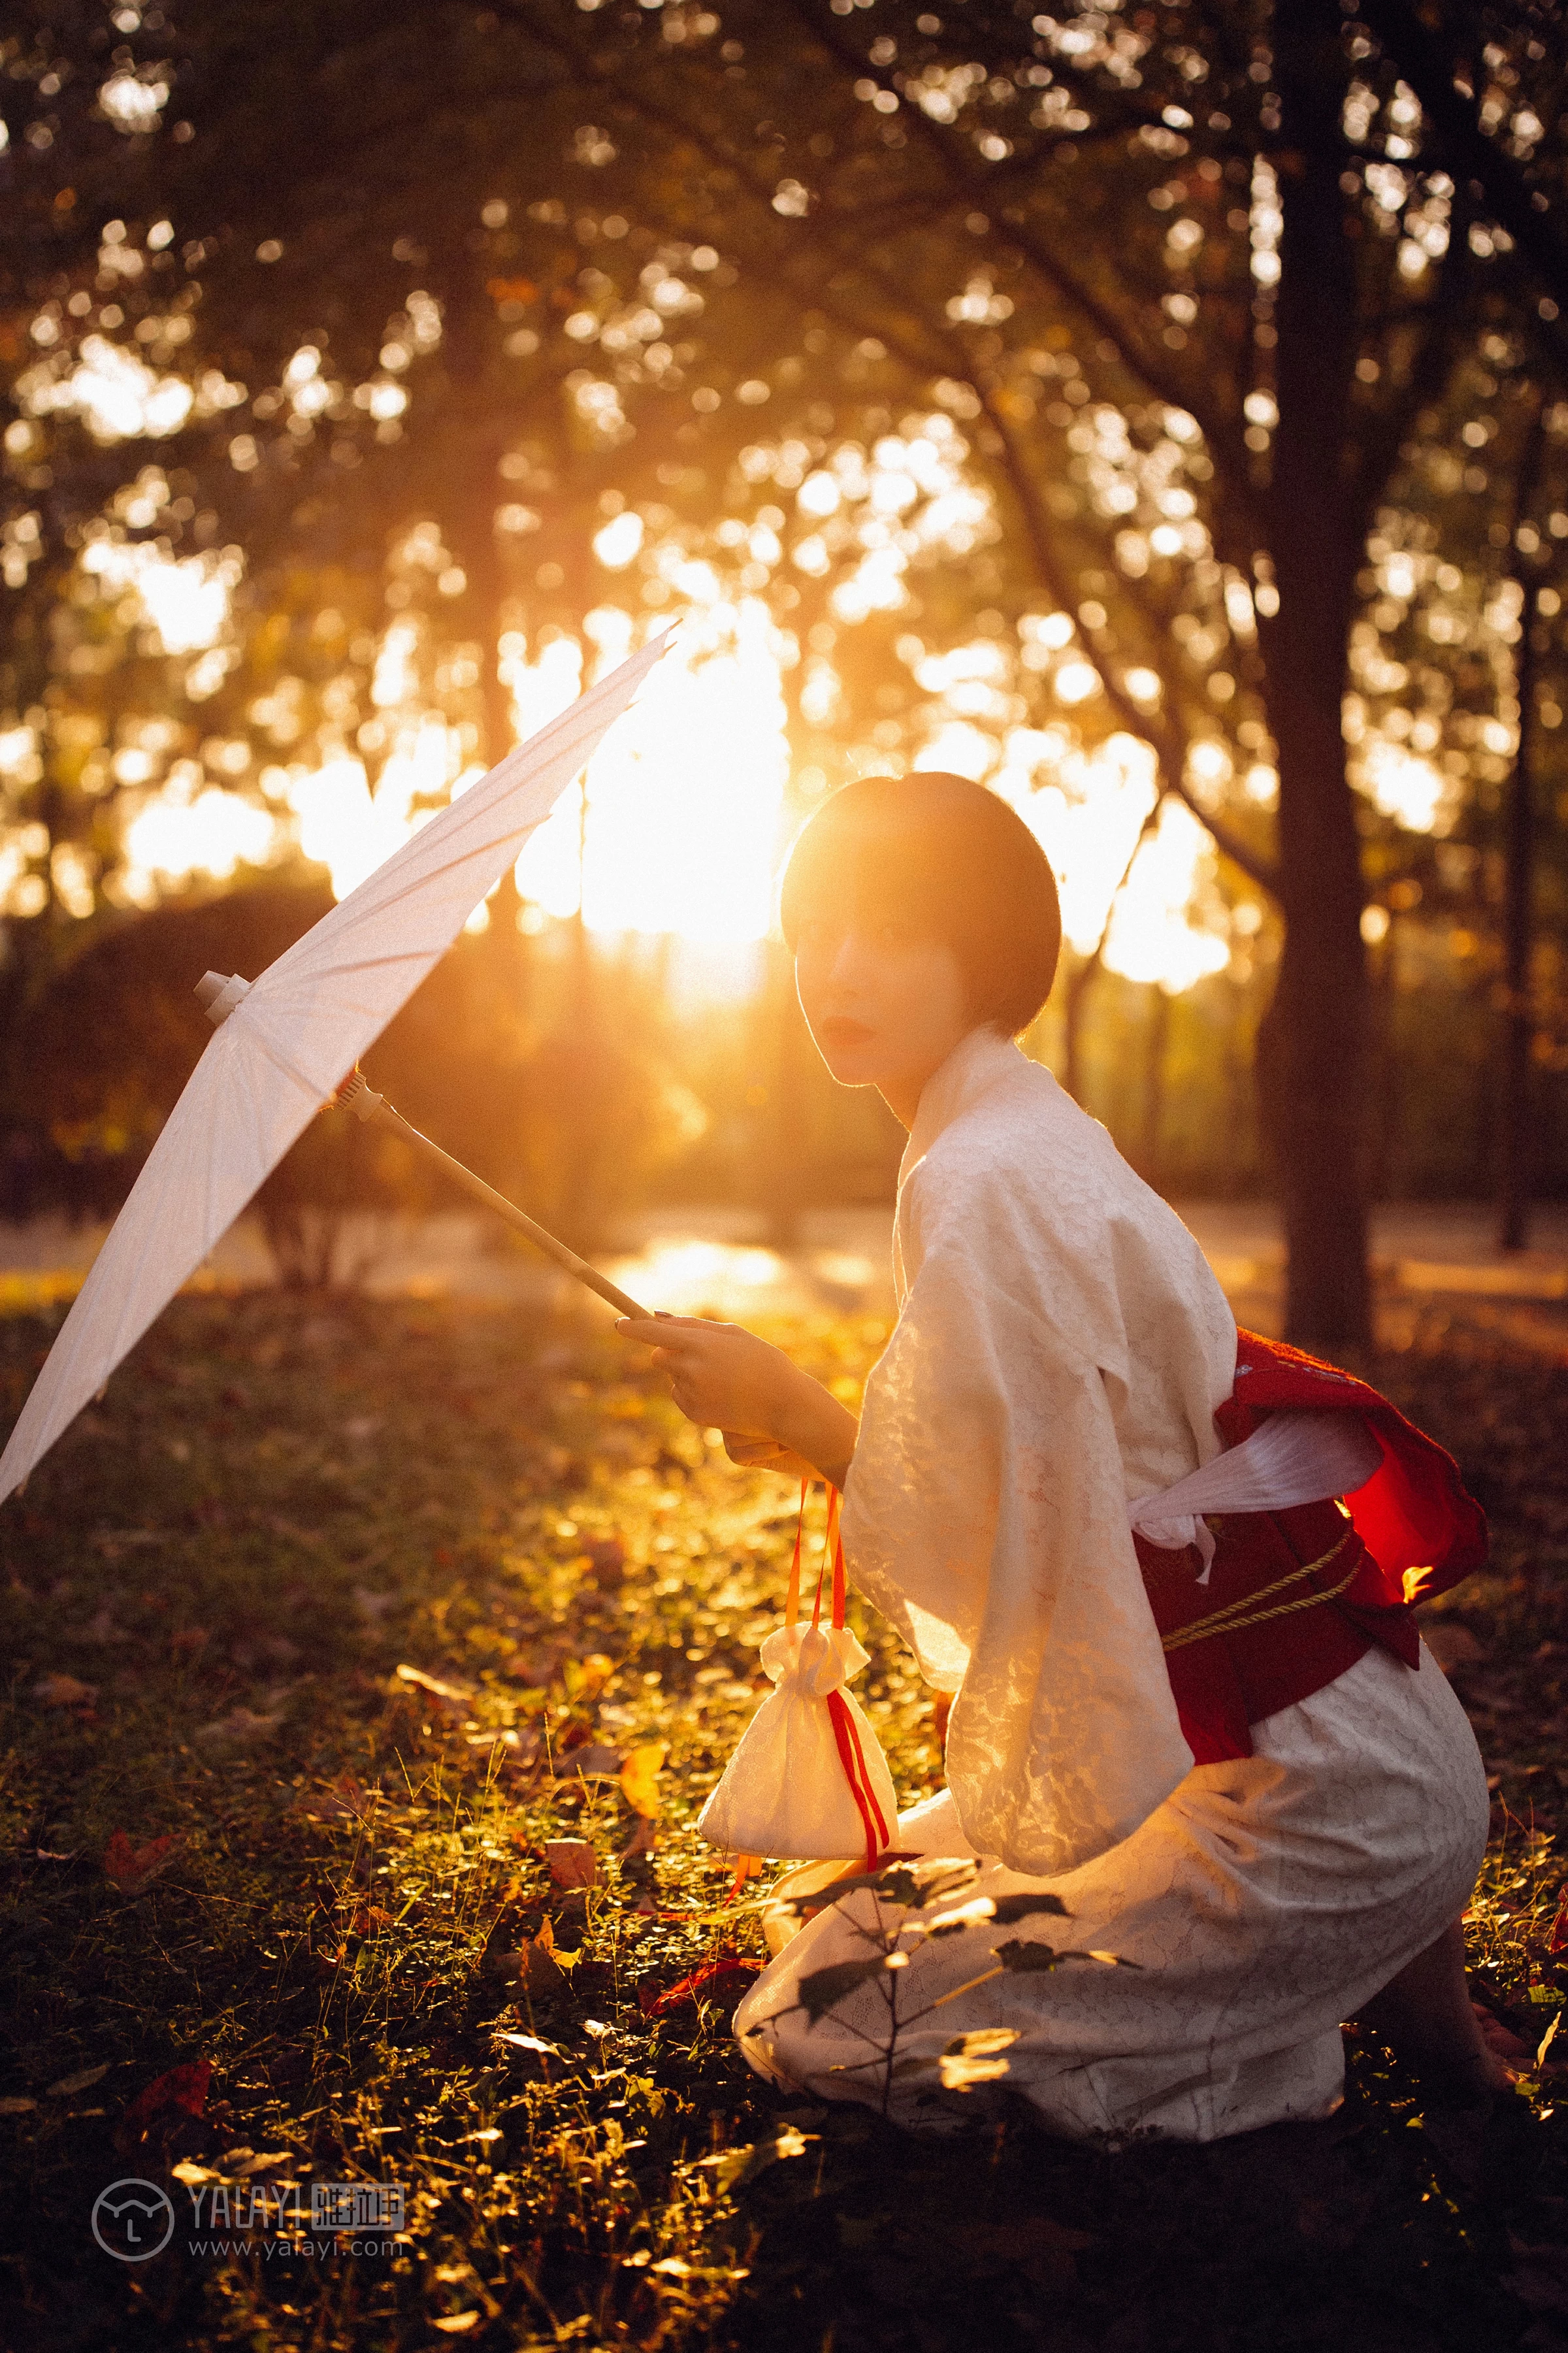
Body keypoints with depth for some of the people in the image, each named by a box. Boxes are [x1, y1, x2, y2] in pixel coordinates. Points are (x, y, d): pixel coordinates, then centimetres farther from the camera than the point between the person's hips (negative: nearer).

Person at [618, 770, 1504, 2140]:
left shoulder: (984, 1190, -19)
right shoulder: (1041, 1141, 11)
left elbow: (993, 1547, -18)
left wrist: (792, 1411, -6)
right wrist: (812, 1440, 13)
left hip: (1311, 1797, -10)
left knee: (812, 2023, -5)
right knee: (888, 1877, 24)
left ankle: (1338, 2028, 2)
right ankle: (1358, 1955, 15)